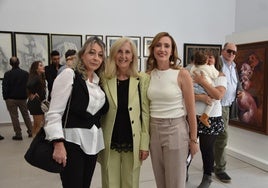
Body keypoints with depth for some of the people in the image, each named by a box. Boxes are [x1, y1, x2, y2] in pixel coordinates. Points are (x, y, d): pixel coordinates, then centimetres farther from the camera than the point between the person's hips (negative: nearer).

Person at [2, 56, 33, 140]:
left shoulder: (7, 74, -11)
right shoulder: (25, 73, -3)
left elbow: (4, 87, -8)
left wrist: (5, 97, 3)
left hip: (11, 99, -3)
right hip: (23, 98, 3)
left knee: (14, 116, 4)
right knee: (26, 115, 16)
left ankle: (18, 134, 6)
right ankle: (30, 131, 18)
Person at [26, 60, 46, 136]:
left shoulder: (40, 77, 11)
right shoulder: (35, 77, -17)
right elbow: (29, 85, -36)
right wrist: (33, 94, -20)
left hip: (38, 104, 9)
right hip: (36, 103, -9)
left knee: (36, 125, 18)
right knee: (40, 125, -4)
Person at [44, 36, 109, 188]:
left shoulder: (99, 81, 11)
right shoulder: (69, 74, -7)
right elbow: (54, 112, -12)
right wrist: (58, 144, -19)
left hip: (93, 143, 6)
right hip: (72, 141, -6)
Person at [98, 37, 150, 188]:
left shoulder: (143, 79, -2)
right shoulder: (104, 79, -1)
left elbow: (145, 112, -2)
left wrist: (145, 143, -4)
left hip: (133, 143, 0)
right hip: (110, 144, 0)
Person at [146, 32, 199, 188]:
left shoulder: (182, 74, -11)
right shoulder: (148, 75, 2)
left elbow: (191, 111, -7)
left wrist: (193, 139, -3)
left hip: (175, 130, -4)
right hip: (154, 130, 4)